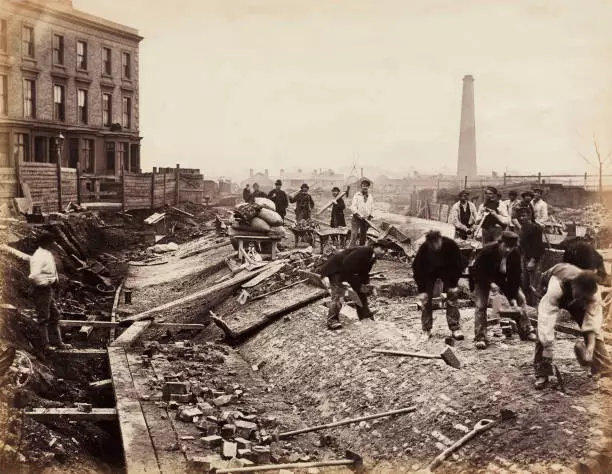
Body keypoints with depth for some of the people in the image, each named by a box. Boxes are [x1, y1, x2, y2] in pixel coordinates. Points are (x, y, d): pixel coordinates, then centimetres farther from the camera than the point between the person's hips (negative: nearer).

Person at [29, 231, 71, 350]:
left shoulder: (48, 254, 11)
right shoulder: (38, 257, -20)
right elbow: (34, 277, -30)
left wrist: (55, 280, 7)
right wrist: (49, 281, -20)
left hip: (49, 289, 10)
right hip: (41, 290, -10)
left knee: (55, 316, 16)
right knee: (43, 318, 1)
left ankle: (59, 342, 26)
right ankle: (45, 345, 11)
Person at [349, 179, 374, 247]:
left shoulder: (370, 197, 12)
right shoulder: (357, 195, 0)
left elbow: (372, 208, 16)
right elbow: (353, 207, -7)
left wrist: (370, 215, -2)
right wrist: (358, 215, -17)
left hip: (366, 219, 4)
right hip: (356, 218, -4)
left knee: (363, 236, 8)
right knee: (354, 234, -14)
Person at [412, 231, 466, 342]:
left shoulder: (450, 245, -31)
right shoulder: (423, 249, -30)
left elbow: (459, 264, -19)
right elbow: (417, 269, -22)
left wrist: (453, 284, -20)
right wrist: (421, 290, -24)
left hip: (447, 270, 0)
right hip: (429, 272, 0)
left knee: (452, 296, -11)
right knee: (426, 299, -7)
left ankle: (455, 329, -7)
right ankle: (426, 331, 0)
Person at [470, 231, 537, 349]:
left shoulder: (515, 253, -22)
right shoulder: (487, 251, -33)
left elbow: (515, 276, -19)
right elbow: (477, 271, -27)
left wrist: (512, 296, -23)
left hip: (503, 277, 4)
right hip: (483, 277, -4)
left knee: (521, 298, -1)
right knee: (481, 305, -18)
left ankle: (526, 331, 10)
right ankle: (480, 337, -14)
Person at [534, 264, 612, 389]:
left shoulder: (593, 295, -37)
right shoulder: (555, 288, -48)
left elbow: (592, 325, -34)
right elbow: (546, 318, -50)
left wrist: (590, 349, -44)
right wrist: (548, 348, -53)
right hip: (556, 298, -2)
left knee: (595, 332, -9)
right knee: (543, 332, -19)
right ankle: (541, 374, -10)